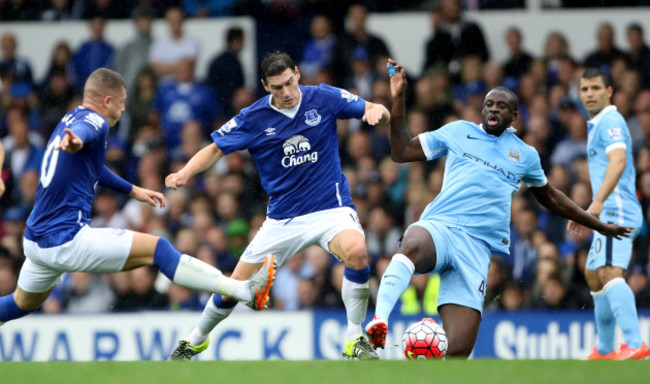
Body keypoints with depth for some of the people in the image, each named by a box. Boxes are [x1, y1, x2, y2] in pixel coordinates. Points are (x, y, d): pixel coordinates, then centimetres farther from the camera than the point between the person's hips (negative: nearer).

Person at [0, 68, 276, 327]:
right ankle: (244, 291, -19)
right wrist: (75, 141, -61)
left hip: (35, 240, 10)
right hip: (67, 239, -10)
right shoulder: (93, 122, -11)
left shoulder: (71, 118, 18)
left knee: (23, 303, 31)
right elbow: (83, 132, -38)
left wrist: (132, 190, 43)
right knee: (157, 249, -12)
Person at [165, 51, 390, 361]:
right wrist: (186, 172, -16)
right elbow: (215, 150, 2)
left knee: (356, 251, -35)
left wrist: (378, 112, -23)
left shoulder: (323, 98, -6)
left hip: (330, 207, -2)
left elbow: (378, 112, 1)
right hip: (282, 216, 2)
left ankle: (355, 340, -19)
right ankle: (195, 341, 34)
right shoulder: (253, 118, -5)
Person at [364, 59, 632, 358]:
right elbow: (401, 153, 20)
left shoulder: (525, 155, 23)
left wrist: (600, 226, 43)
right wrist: (398, 100, 11)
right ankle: (378, 321, -58)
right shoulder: (458, 132, 20)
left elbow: (550, 198, 39)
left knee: (458, 350, -18)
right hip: (437, 227, -2)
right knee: (414, 245, -45)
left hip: (477, 246, 2)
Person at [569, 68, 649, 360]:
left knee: (610, 273, -25)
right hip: (609, 214, 11)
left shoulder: (611, 121, -10)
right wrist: (586, 213, 35)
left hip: (617, 212, -11)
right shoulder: (597, 125, 23)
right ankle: (605, 351, 31)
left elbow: (619, 161, -27)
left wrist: (598, 201, -38)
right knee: (594, 277, 21)